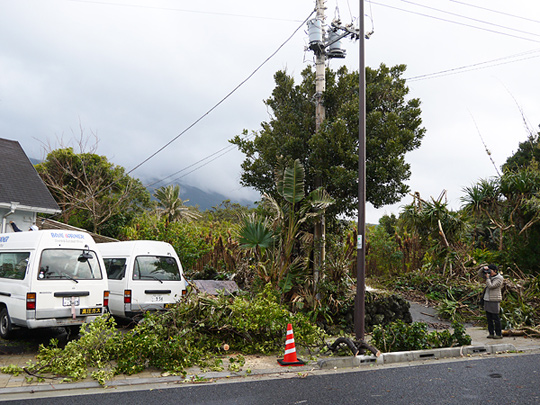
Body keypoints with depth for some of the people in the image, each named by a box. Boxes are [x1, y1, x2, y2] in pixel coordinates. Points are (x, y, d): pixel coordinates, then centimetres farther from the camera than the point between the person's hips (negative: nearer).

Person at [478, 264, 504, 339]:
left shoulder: (499, 278, -9)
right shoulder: (490, 276, 12)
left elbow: (491, 286, -17)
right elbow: (479, 273, 18)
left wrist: (487, 277, -12)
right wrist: (483, 268, 0)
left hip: (494, 300, -7)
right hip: (487, 300, 7)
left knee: (495, 318, -4)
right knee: (489, 318, 8)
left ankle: (499, 334, 2)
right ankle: (491, 333, 13)